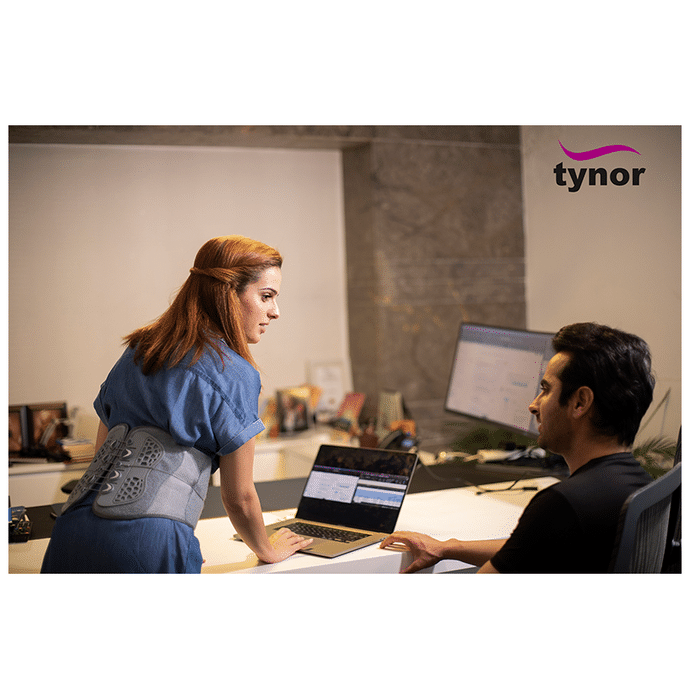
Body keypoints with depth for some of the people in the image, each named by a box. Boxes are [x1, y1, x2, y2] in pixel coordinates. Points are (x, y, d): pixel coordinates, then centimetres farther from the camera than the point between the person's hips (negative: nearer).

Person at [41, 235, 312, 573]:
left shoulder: (138, 349, 18)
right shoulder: (234, 374, -3)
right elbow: (239, 498, 3)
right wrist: (268, 550, 24)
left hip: (75, 526, 8)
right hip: (150, 541, -7)